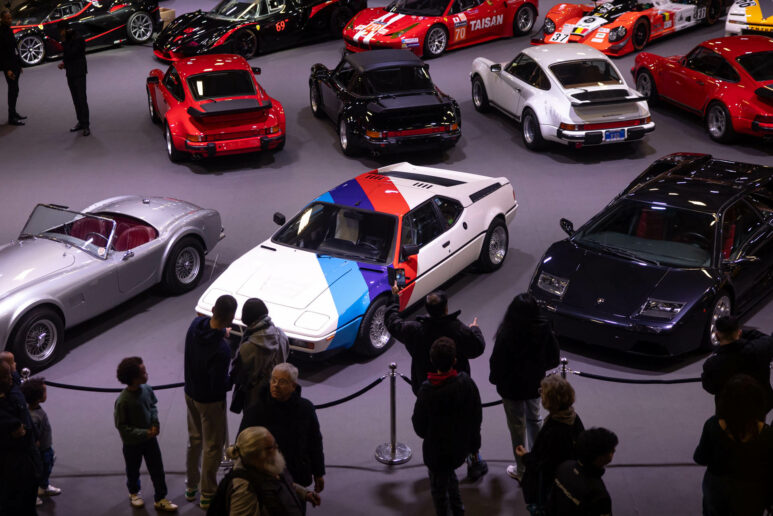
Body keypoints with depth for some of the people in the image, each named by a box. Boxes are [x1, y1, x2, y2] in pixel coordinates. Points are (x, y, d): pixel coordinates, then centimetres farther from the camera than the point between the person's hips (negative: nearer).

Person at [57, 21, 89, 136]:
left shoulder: (78, 39, -14)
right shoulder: (67, 39, 12)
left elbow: (70, 54, -22)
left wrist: (64, 42, -14)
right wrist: (64, 63, 4)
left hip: (79, 73, -8)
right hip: (70, 73, 8)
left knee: (82, 99, -9)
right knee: (76, 99, 11)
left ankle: (85, 126, -9)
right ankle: (81, 122, 18)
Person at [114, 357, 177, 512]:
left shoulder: (146, 389, -14)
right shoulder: (123, 401, -31)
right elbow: (121, 426, -22)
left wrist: (155, 423, -9)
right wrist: (144, 433, -24)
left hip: (150, 437, 4)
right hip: (132, 443, -4)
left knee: (157, 469, 9)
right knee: (133, 470, 21)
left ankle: (160, 499, 25)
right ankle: (134, 492, 48)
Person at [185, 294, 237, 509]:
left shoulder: (197, 324, -15)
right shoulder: (221, 350, -35)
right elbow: (219, 385, -25)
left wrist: (220, 333, 14)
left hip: (190, 393, 7)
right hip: (210, 401, -7)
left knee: (194, 440, 25)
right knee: (213, 447, 12)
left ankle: (191, 486, 41)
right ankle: (207, 494, 27)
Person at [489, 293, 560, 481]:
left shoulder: (506, 335, -30)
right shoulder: (545, 331, -17)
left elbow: (497, 362, -21)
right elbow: (553, 359, -4)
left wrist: (494, 378, 1)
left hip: (512, 388, -4)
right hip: (535, 385, 4)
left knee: (517, 427, 14)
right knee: (534, 420, 27)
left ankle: (522, 470, 28)